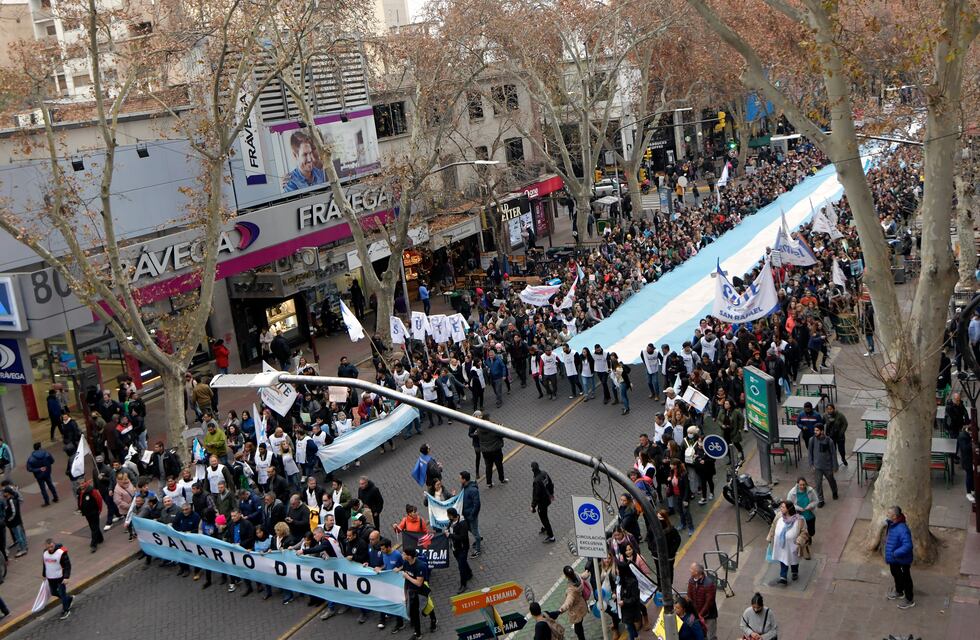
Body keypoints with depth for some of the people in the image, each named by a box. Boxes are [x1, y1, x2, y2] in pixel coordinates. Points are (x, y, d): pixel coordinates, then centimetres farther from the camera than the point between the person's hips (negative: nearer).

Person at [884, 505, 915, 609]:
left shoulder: (902, 529, -37)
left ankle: (910, 600, 31)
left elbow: (908, 546, -39)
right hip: (893, 558, 9)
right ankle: (899, 592, 54)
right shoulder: (892, 524, -7)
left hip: (902, 559, -9)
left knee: (905, 578, 11)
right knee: (895, 573, 29)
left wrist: (895, 553, -35)